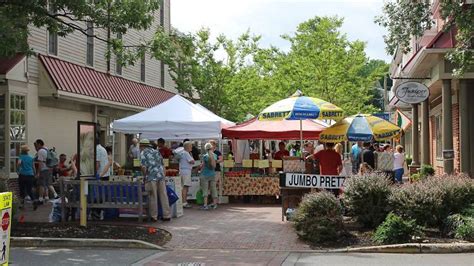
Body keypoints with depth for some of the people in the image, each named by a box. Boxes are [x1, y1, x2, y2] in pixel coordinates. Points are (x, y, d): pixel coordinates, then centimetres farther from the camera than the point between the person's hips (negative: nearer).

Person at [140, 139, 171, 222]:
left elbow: (143, 167, -9)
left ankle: (154, 216, 7)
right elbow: (162, 165, 19)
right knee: (163, 196, 6)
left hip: (151, 177, -5)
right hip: (161, 175, 5)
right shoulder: (156, 151, 20)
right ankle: (167, 215, 7)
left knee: (153, 197, 2)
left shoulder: (143, 153, 2)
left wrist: (145, 176, 4)